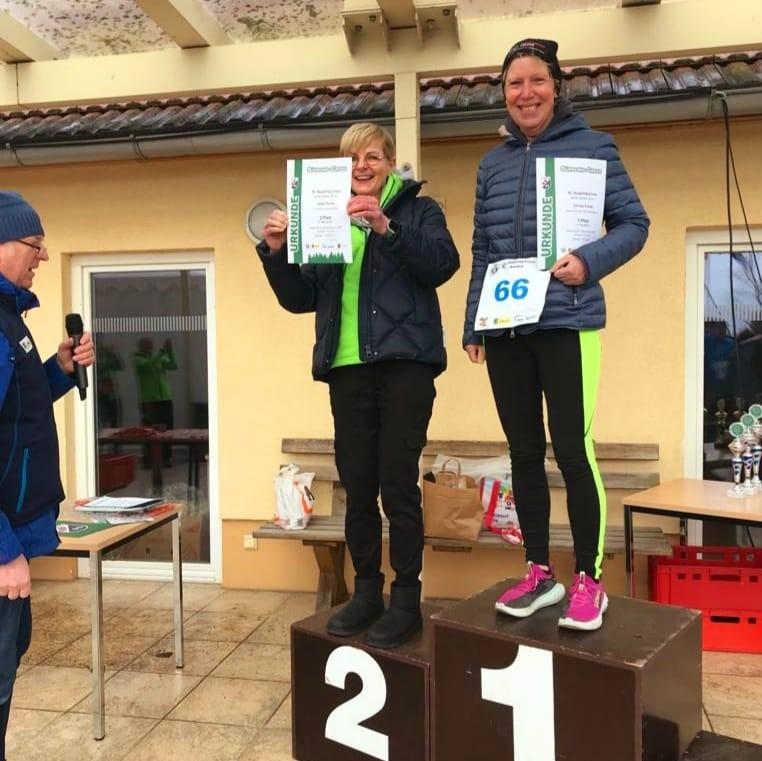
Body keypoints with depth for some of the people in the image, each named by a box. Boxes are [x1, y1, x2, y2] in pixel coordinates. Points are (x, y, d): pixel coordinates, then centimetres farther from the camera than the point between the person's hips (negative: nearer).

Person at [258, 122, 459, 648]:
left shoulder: (419, 210, 8)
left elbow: (443, 265, -11)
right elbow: (300, 299, 14)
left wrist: (385, 227, -23)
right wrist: (277, 253, -3)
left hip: (404, 363, -4)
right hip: (347, 368, 4)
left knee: (398, 484, -5)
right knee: (356, 486, 6)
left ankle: (407, 599, 8)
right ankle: (367, 591, 20)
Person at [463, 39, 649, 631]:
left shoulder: (593, 146, 1)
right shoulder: (493, 163, 14)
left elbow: (634, 224, 0)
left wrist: (589, 262, -18)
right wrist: (472, 324, 11)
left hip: (567, 323, -4)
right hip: (505, 328, 5)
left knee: (572, 448, -3)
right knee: (524, 450, 9)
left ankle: (590, 581, 13)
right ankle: (539, 573, 22)